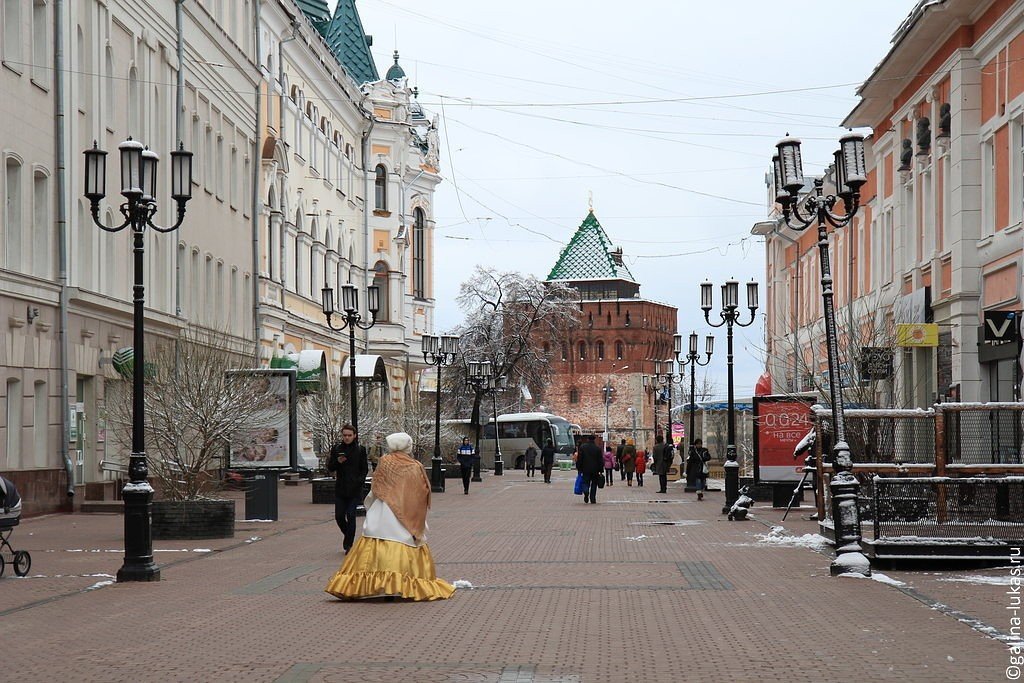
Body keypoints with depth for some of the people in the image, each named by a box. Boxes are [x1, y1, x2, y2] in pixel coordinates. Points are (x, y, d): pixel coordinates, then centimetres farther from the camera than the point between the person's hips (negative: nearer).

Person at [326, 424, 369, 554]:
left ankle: (349, 544, 1)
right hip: (340, 488, 2)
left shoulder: (360, 449, 1)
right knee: (339, 516, 2)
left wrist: (360, 481, -10)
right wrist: (337, 462, -14)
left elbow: (365, 469, 5)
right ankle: (347, 535, 30)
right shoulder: (336, 448, 5)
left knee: (351, 515, -7)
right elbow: (330, 468, 6)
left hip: (354, 489, -2)